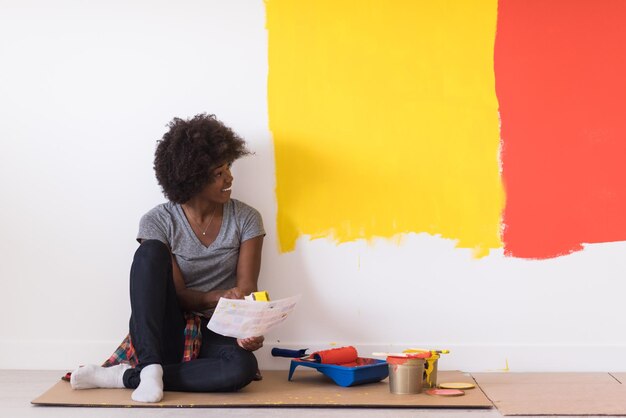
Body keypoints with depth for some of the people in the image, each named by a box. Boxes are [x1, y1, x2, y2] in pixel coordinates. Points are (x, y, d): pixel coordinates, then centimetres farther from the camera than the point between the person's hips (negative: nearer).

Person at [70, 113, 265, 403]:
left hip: (217, 334, 1)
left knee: (243, 366, -37)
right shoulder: (158, 223, -6)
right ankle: (150, 367, -34)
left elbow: (246, 291, -6)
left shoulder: (246, 220, -1)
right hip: (165, 333, -1)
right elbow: (177, 293, -10)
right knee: (151, 251, -26)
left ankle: (125, 376, -25)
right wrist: (217, 297, -30)